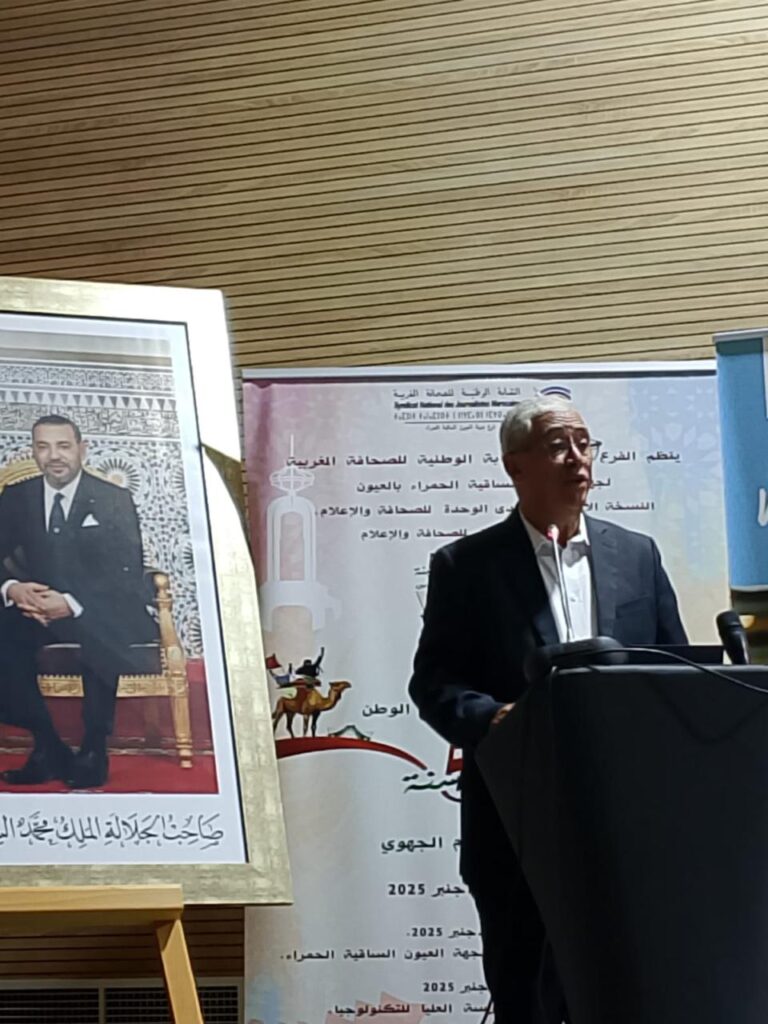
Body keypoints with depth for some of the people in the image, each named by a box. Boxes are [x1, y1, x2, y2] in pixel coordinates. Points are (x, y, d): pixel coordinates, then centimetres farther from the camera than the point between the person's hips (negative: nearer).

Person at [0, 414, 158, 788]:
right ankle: (48, 748, -15)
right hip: (38, 610, 4)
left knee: (97, 635, -39)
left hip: (102, 613, -3)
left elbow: (127, 574, -12)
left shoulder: (114, 500, -3)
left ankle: (93, 752, -21)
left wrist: (72, 604, -28)